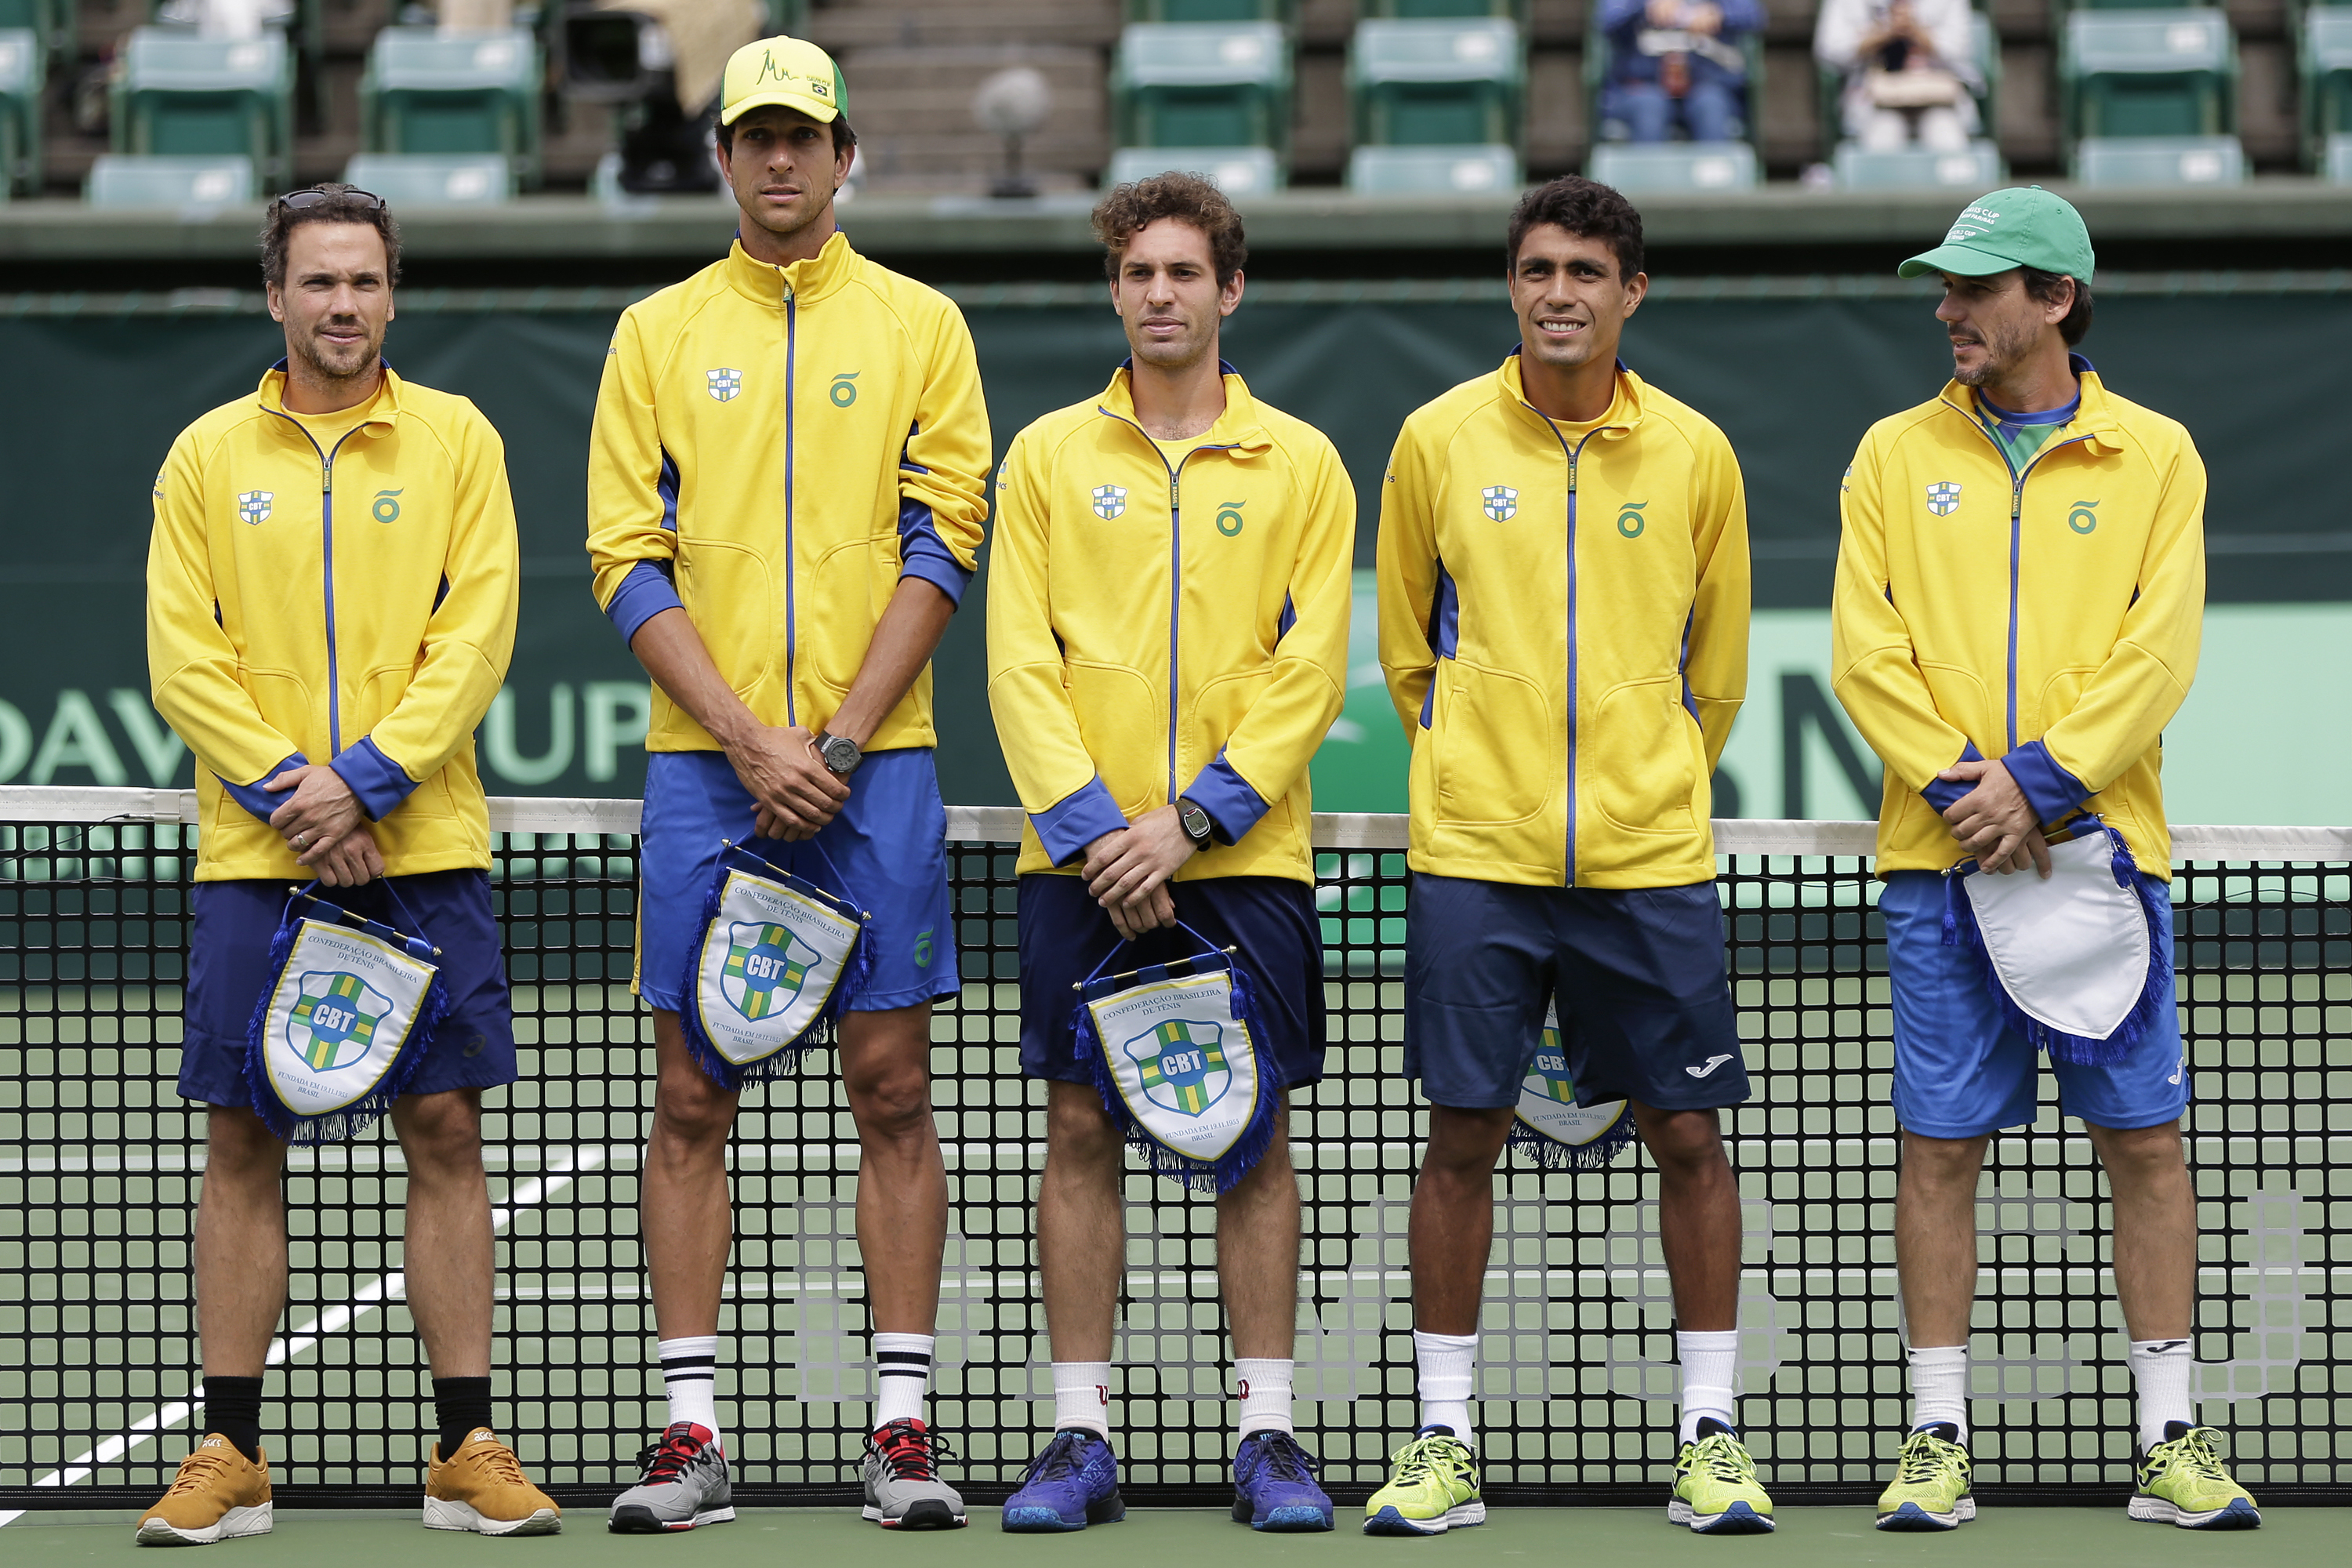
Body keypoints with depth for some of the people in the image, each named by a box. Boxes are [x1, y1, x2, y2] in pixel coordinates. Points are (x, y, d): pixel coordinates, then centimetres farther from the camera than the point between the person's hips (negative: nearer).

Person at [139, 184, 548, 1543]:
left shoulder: (456, 439, 6)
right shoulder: (209, 455, 8)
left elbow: (477, 632, -2)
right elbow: (182, 655, 1)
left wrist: (365, 779, -13)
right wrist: (290, 794, -11)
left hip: (425, 846, 0)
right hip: (255, 854, 1)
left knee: (447, 1132, -1)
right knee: (244, 1142, 1)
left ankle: (468, 1449, 4)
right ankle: (231, 1457, 5)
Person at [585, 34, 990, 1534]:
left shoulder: (920, 325, 7)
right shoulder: (659, 332, 9)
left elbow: (941, 540, 1)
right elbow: (629, 559, 3)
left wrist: (839, 740, -9)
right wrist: (752, 740, -9)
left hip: (876, 761, -1)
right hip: (704, 760, 1)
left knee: (893, 1088, -2)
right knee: (693, 1097, 0)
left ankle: (903, 1427, 1)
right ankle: (693, 1434, 2)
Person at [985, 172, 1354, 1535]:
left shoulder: (1299, 463, 5)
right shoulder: (1050, 455, 8)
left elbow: (1310, 669, -1)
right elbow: (1020, 660, 2)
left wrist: (1191, 820, -11)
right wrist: (1089, 824, -11)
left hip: (1246, 856, -1)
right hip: (1083, 859, 1)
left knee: (1255, 1132, 0)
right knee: (1083, 1131, 0)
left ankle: (1270, 1432, 5)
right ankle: (1083, 1436, 5)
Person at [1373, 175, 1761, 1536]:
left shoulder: (1695, 454, 4)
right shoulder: (1440, 441, 2)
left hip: (1651, 858, 1)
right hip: (1476, 854, 0)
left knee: (1688, 1133, 1)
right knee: (1463, 1134, 0)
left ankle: (1713, 1436, 11)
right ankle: (1446, 1443, 8)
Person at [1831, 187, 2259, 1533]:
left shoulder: (2154, 457, 5)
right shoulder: (1898, 455, 9)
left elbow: (2160, 652, -4)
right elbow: (1866, 649, 1)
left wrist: (2044, 784, -15)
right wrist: (1964, 783, -11)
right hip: (1944, 857, 1)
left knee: (2146, 1139, 0)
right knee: (1940, 1146, 1)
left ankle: (2172, 1438, 6)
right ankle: (1939, 1437, 7)